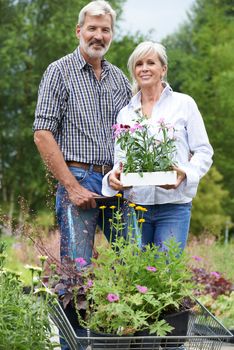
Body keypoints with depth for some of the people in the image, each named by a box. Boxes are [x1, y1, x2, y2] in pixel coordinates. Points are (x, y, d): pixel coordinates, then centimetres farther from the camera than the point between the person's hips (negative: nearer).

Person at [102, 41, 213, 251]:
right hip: (135, 204, 3)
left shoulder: (184, 104, 4)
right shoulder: (125, 113, 14)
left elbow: (204, 151, 2)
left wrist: (185, 174, -17)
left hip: (174, 204, -3)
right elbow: (120, 158, 14)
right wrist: (113, 177, -9)